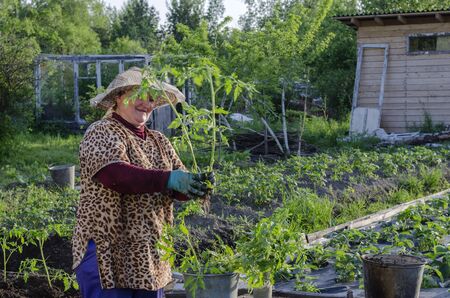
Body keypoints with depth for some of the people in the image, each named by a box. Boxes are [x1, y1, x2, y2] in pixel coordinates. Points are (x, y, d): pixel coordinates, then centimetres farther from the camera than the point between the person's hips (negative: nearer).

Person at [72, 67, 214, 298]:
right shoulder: (101, 133, -6)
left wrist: (198, 185, -17)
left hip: (150, 257, 7)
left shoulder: (158, 141, 14)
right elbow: (114, 173, -25)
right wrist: (168, 179, -34)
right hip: (107, 253, -7)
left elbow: (177, 187, 5)